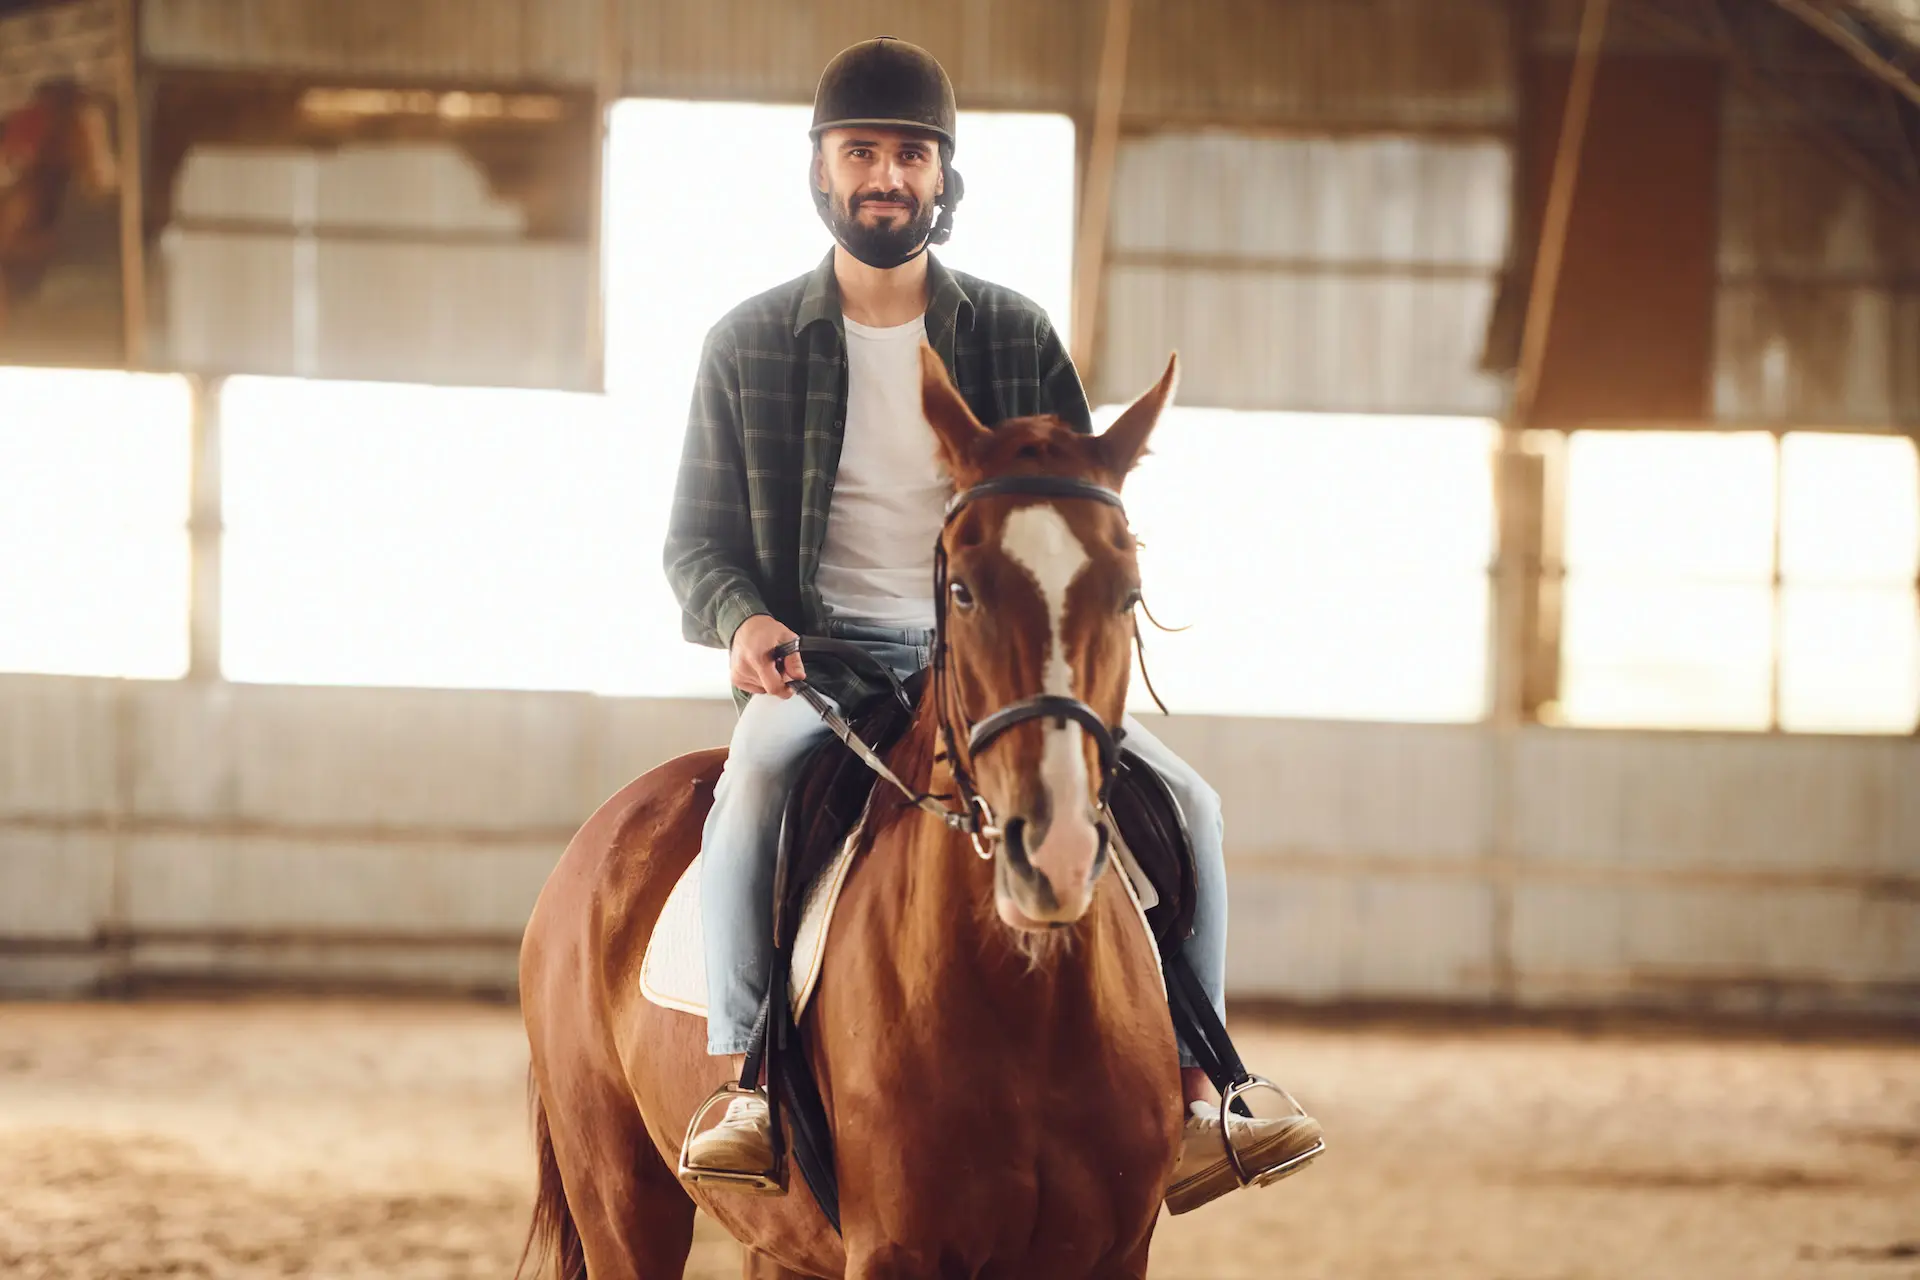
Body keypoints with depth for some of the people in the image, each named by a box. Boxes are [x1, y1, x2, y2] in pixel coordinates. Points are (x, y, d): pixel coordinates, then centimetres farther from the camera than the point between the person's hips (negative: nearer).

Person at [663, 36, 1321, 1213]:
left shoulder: (1017, 335, 11)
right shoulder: (748, 347, 8)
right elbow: (697, 539, 10)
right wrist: (742, 618, -13)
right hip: (818, 662, -2)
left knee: (1182, 801, -16)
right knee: (755, 792, -37)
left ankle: (1192, 1097, -10)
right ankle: (751, 1083, -35)